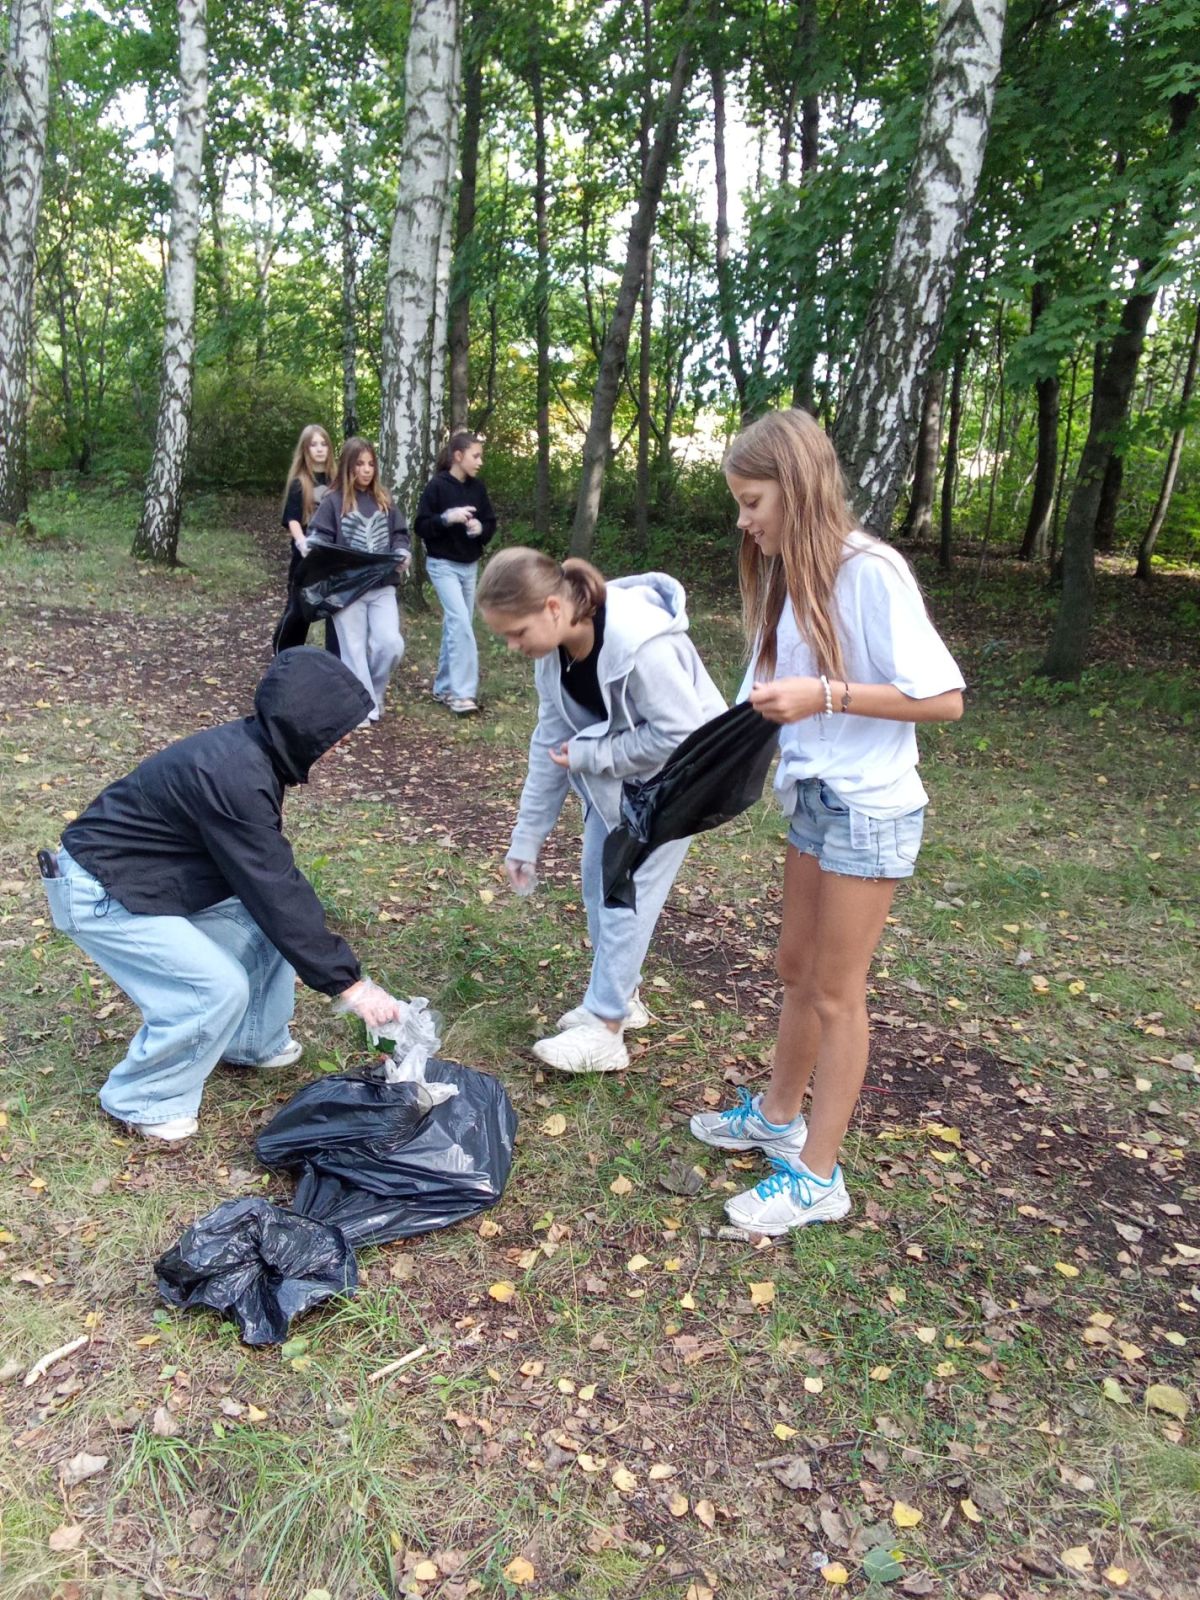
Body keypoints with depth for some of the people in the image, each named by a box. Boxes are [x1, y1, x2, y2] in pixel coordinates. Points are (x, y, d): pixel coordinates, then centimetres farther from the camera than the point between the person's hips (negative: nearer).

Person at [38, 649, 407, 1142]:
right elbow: (275, 892, -29)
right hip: (100, 895, -9)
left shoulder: (248, 751, -3)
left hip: (162, 876, 9)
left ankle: (254, 1042, 26)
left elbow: (270, 879, 7)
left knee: (268, 926, 7)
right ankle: (142, 1100, 9)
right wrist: (347, 982, -24)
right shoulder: (236, 778, -32)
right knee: (219, 989, -14)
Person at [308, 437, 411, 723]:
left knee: (391, 644, -7)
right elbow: (317, 540, -4)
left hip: (382, 587, 3)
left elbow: (399, 535, 15)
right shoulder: (334, 501, -2)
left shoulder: (383, 500, 9)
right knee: (354, 649, 0)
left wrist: (403, 555, -5)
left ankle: (373, 691, 18)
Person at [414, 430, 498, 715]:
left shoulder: (477, 487, 5)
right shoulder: (437, 486, -11)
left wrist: (480, 528, -12)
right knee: (460, 623, -15)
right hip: (443, 565, -6)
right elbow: (421, 527, -10)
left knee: (454, 625, 11)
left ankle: (444, 687, 21)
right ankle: (462, 692, -14)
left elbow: (491, 523, 9)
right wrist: (447, 517, -25)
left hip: (470, 565, 6)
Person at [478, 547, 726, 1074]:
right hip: (612, 774, 8)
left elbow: (681, 734, -29)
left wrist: (588, 757, -23)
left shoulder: (642, 643, -35)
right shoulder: (554, 648, -11)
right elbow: (550, 740, -3)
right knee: (597, 884, 12)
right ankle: (620, 997, 31)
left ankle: (603, 1032, 8)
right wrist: (526, 839, 0)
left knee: (627, 893, -5)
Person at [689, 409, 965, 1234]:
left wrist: (825, 695, -25)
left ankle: (817, 1178, 19)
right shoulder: (791, 577, 5)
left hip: (871, 809, -7)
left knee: (836, 991, 3)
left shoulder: (869, 572, -19)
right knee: (797, 967, 19)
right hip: (814, 798, 8)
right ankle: (779, 1114, 40)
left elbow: (944, 699, -20)